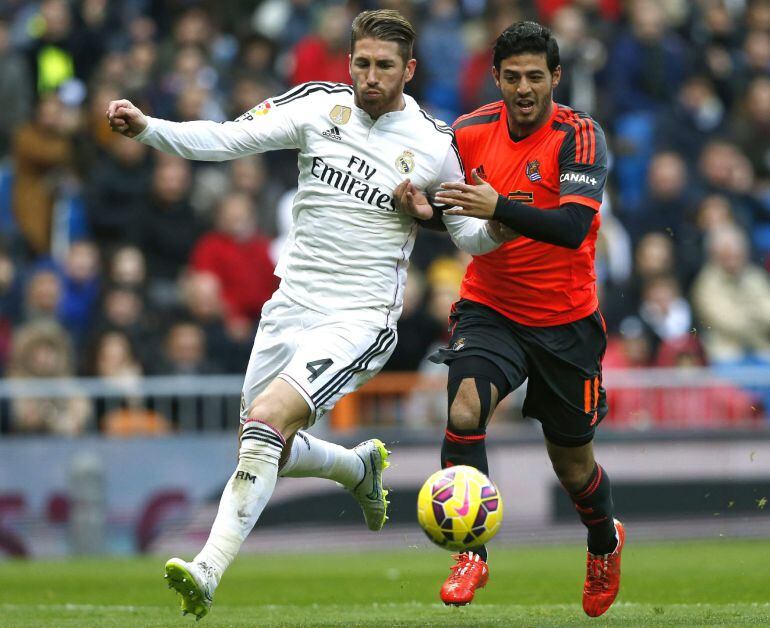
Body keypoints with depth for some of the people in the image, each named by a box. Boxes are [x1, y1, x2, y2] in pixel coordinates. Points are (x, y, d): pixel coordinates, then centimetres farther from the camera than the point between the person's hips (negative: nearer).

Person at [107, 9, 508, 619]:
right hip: (292, 308, 5)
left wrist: (495, 225, -18)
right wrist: (144, 127, -21)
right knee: (267, 452, 13)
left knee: (265, 420, -24)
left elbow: (471, 235, 6)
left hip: (362, 320, -5)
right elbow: (228, 138, -7)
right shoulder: (320, 105, 0)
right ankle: (360, 466, 45)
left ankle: (208, 572, -26)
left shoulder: (435, 146, -5)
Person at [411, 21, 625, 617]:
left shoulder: (578, 136, -16)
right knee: (464, 411, -27)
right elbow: (450, 211, 11)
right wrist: (422, 207, -13)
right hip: (489, 310, 2)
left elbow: (572, 227, -30)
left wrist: (498, 207, -43)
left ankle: (605, 542, 44)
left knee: (572, 462, 12)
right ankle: (472, 553, -15)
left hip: (565, 321, -2)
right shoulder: (471, 131, -4)